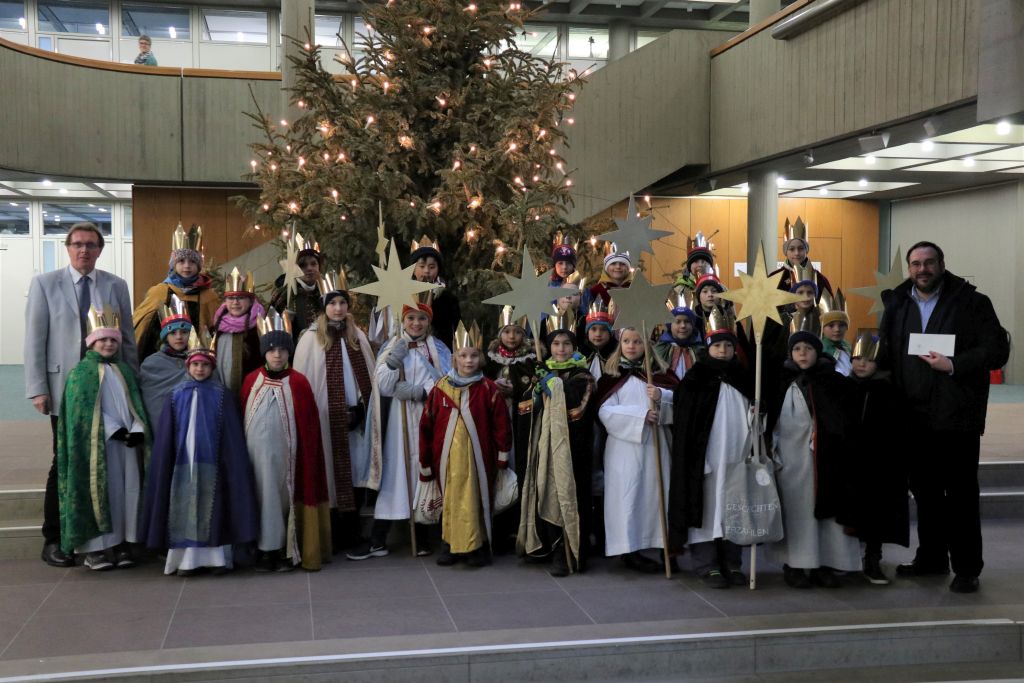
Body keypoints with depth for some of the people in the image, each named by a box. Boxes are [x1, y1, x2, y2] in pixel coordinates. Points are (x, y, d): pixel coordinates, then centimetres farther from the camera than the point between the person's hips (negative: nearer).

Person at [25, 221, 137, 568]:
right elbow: (35, 339, 0)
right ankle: (53, 540, 13)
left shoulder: (116, 286, 8)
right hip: (65, 389, -2)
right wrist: (38, 389, -7)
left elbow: (128, 339, 9)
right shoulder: (44, 284, 3)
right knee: (64, 465, 2)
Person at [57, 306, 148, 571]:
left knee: (127, 490, 1)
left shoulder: (125, 370, 17)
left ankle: (122, 543, 8)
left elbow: (136, 403, 9)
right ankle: (96, 547, 1)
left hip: (129, 441, 4)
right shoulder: (81, 372, 3)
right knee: (100, 491, -5)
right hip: (98, 444, -4)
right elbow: (85, 410, -8)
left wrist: (138, 430, -10)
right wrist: (113, 430, -17)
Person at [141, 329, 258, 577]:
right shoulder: (177, 395, 7)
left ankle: (216, 556, 5)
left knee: (211, 507, 0)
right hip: (184, 462, 2)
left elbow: (231, 435, -1)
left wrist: (228, 462, -7)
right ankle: (187, 558, 4)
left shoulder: (222, 395, 2)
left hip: (211, 462, -1)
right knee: (185, 508, 0)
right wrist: (169, 465, 1)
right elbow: (167, 437, 7)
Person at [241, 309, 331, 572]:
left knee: (285, 497, 5)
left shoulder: (298, 382, -4)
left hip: (286, 453, -2)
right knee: (264, 496, 8)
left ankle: (288, 550, 16)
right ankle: (266, 550, 17)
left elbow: (308, 424, -4)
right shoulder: (252, 380, 4)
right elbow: (242, 419, 7)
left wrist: (306, 458, -8)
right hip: (258, 452, 2)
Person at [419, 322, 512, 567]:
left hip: (477, 456, -2)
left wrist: (502, 454, -4)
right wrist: (425, 462, 4)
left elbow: (501, 424, -3)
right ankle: (452, 544, 21)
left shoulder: (488, 389, -4)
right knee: (450, 500, 9)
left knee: (477, 499, 5)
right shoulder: (440, 388, 0)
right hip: (447, 457, 2)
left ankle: (478, 546, 17)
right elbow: (427, 426, 3)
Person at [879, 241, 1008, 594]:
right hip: (914, 416, 4)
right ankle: (931, 557, 27)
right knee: (924, 489, 14)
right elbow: (885, 352, 10)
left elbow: (997, 350, -8)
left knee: (961, 494, 1)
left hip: (956, 415, -4)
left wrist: (954, 365, -17)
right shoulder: (896, 304, 10)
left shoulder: (971, 302, -3)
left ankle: (966, 567, 11)